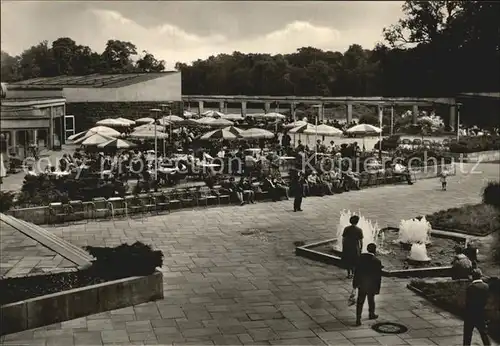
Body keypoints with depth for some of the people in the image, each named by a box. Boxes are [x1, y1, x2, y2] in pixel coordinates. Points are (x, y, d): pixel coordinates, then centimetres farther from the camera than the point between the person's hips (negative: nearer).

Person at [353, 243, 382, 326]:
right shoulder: (377, 261, -17)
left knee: (360, 302, 6)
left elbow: (356, 271, -3)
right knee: (371, 300, 21)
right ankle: (371, 315, 42)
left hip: (361, 285, 1)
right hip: (371, 285, -1)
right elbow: (378, 276, -11)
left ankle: (358, 319, 1)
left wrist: (355, 283, 6)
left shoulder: (361, 257, -9)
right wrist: (377, 288, -2)